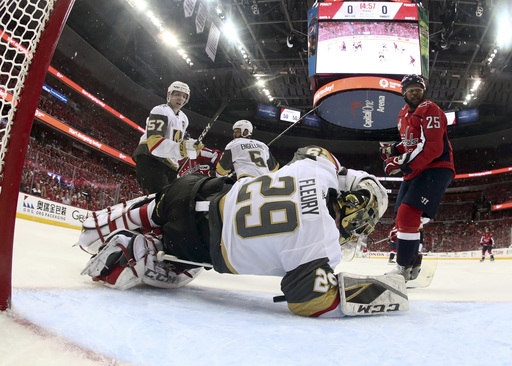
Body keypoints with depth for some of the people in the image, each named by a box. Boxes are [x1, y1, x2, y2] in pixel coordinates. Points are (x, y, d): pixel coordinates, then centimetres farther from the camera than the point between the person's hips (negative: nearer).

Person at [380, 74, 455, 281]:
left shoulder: (430, 110, -11)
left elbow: (432, 147, -22)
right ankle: (412, 263, 25)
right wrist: (393, 150, 8)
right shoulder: (403, 115, 17)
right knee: (401, 217, 11)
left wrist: (404, 163, -27)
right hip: (414, 171, 10)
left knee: (408, 215, -21)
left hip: (436, 169, -9)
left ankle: (403, 269, -15)